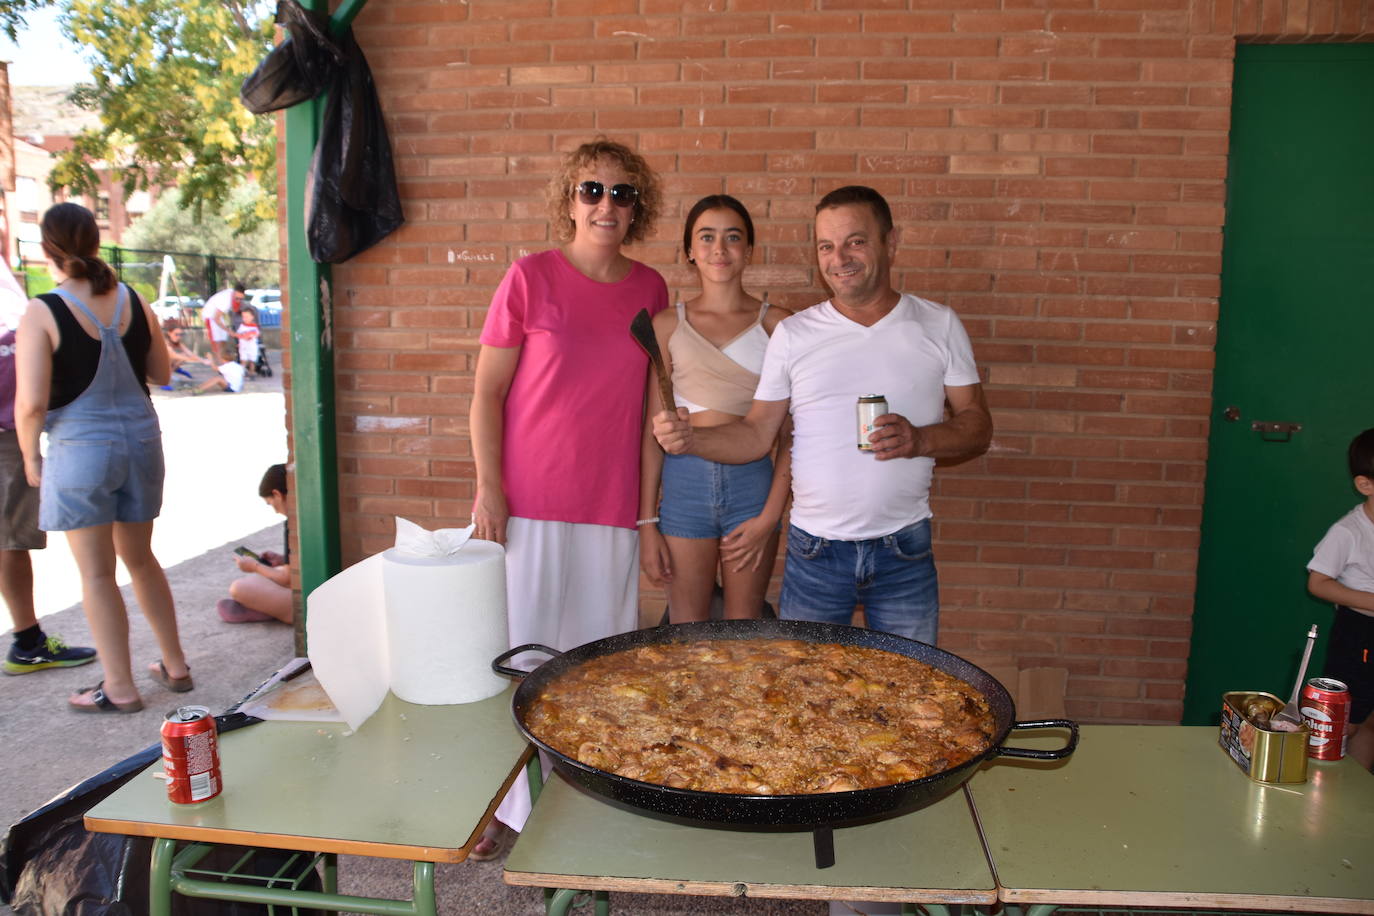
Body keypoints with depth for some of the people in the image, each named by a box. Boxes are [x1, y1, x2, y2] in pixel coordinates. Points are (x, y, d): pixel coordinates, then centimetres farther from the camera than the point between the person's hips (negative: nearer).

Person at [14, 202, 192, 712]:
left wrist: (29, 455, 0)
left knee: (97, 574, 6)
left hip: (79, 448, -5)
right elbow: (161, 373, 11)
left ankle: (120, 689, 16)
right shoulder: (134, 302, 1)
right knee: (140, 558, 20)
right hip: (140, 439, 5)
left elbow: (30, 402, -15)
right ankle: (175, 667, 28)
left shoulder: (42, 313, -13)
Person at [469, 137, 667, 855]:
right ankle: (508, 805, 25)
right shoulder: (530, 277, -3)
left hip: (612, 509, 3)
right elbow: (487, 392, -2)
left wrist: (653, 503, 10)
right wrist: (488, 489, -9)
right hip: (527, 502, -3)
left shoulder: (651, 290, 7)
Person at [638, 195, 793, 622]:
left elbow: (791, 430, 2)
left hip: (753, 482, 0)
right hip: (685, 480, 0)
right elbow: (653, 428, 5)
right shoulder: (668, 325, 4)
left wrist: (771, 515, -5)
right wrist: (646, 522, 2)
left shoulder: (777, 324, 2)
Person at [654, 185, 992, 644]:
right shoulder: (792, 334, 1)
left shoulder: (939, 325, 2)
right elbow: (757, 434, 2)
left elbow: (977, 425, 3)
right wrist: (689, 438, -15)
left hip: (905, 553, 0)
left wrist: (921, 439, -17)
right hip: (814, 553, 0)